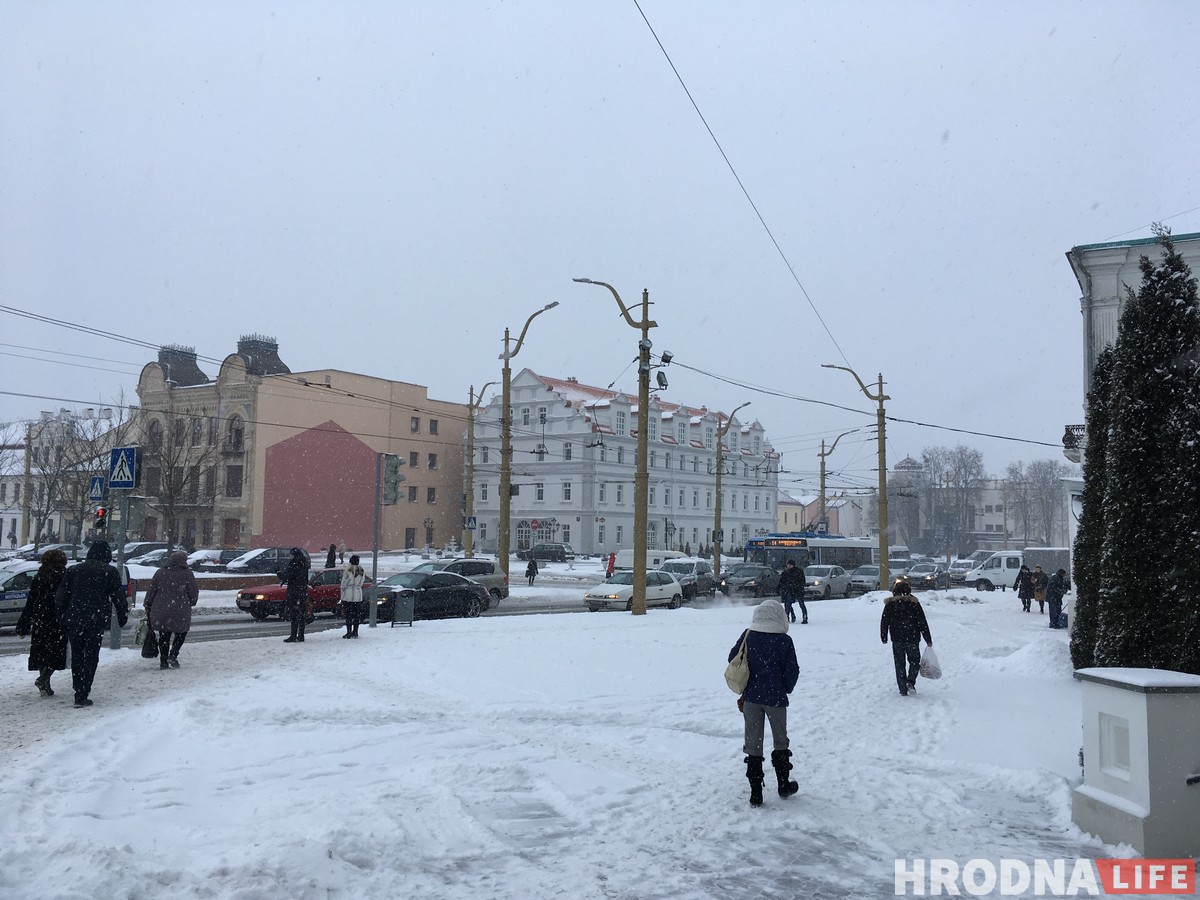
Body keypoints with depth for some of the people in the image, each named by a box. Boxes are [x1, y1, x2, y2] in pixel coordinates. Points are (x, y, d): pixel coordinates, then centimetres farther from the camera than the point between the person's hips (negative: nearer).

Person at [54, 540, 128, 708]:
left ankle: (79, 690, 20)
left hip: (73, 620, 3)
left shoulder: (73, 570, 10)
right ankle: (82, 696, -5)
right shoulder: (110, 572, -1)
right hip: (96, 620, -3)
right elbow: (118, 597, -3)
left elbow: (60, 596, 10)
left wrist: (62, 618, 17)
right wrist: (123, 616, 8)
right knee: (91, 656, 0)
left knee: (76, 655, 16)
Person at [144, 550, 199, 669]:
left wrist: (148, 608, 15)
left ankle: (163, 661, 13)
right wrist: (190, 604, 18)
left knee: (164, 636, 12)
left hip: (160, 612, 3)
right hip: (180, 613, -3)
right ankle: (173, 655, 0)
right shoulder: (187, 574, -5)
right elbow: (194, 593, -1)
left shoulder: (160, 573, 4)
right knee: (181, 633, 16)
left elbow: (150, 592, 7)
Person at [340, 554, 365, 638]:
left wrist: (342, 596, 2)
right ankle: (355, 632, 10)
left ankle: (349, 632, -2)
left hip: (348, 595, -3)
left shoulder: (347, 571, -9)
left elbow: (343, 585, -6)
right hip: (358, 595, 4)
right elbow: (361, 583, 7)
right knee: (357, 615, 8)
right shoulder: (362, 571, 2)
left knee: (348, 615, 1)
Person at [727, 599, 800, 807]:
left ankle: (755, 792, 8)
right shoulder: (784, 641, -9)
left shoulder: (747, 636, -3)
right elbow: (792, 671, -7)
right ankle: (784, 785, 30)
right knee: (780, 741, 19)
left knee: (753, 744, 8)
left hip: (751, 697, 1)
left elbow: (732, 660, 3)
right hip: (775, 698, -1)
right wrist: (785, 689, 11)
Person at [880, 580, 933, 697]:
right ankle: (910, 681, -7)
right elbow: (922, 622, -1)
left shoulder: (890, 603, 1)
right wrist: (928, 640, 4)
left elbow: (884, 622, 3)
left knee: (900, 665, 9)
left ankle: (903, 690, 6)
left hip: (897, 640, 1)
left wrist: (884, 638, 13)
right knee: (914, 661, 16)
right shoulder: (914, 603, -2)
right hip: (912, 639, -1)